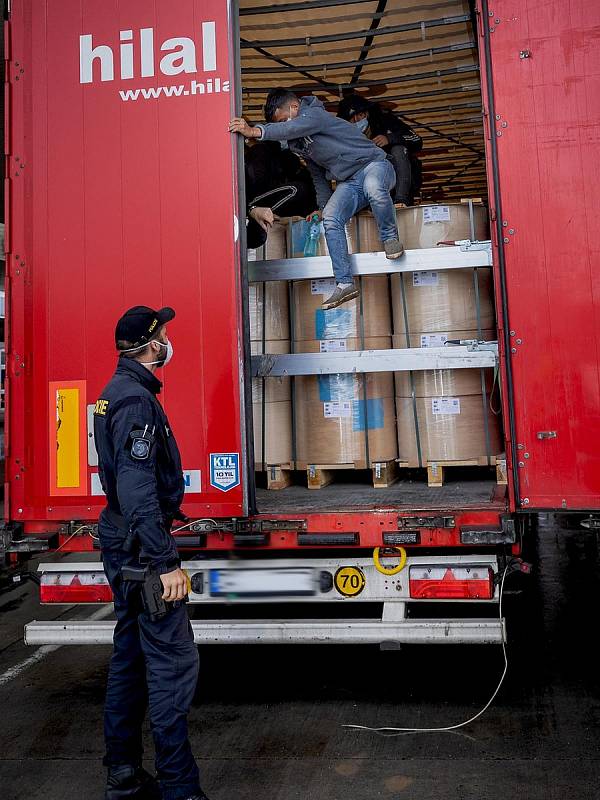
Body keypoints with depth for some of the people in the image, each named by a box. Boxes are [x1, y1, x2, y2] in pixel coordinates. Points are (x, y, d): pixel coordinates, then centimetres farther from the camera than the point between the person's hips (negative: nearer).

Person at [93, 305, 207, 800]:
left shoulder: (117, 392, 13)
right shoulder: (136, 399, -18)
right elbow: (137, 489, -26)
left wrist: (166, 514, 31)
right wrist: (165, 563, -26)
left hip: (123, 543, 11)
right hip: (140, 547, -11)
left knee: (131, 656, 16)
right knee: (173, 661, -5)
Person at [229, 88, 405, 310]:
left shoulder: (315, 114, -13)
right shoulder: (296, 143, 13)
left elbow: (293, 128, -36)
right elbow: (318, 175, 22)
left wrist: (254, 131, -48)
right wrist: (323, 206, 15)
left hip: (373, 165, -7)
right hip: (348, 182, 7)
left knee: (373, 187, -43)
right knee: (330, 219, -20)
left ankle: (390, 237, -17)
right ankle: (345, 283, -24)